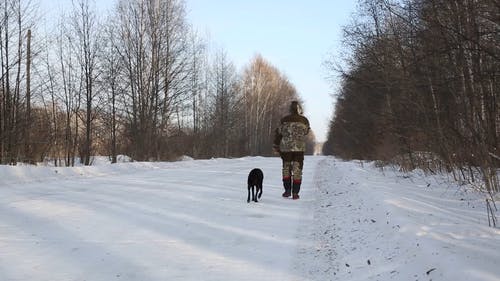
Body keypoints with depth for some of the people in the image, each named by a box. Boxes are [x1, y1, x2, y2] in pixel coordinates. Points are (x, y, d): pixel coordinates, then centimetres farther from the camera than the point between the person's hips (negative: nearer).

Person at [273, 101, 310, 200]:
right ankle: (295, 193, 1)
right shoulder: (304, 120, -2)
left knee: (286, 168, 14)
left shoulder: (284, 120, -2)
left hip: (286, 148, 1)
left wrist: (276, 146, 12)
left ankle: (287, 190, 10)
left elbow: (278, 133, 2)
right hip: (299, 148, 0)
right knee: (297, 170, 4)